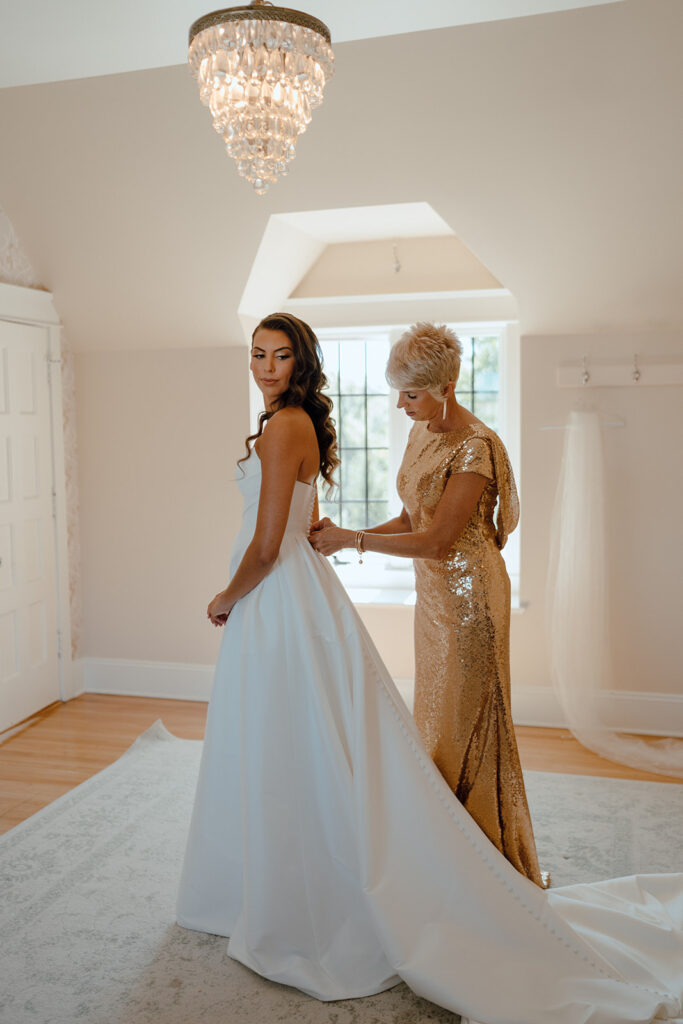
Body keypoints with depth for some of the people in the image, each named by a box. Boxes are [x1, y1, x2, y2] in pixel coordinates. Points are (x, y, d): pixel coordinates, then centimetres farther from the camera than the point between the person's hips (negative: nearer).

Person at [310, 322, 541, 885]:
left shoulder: (475, 447, -20)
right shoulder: (422, 434, 7)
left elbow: (436, 541, -23)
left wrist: (351, 539, -18)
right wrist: (344, 536, -2)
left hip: (469, 594, -9)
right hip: (434, 591, 9)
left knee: (467, 720, 3)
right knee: (436, 716, 17)